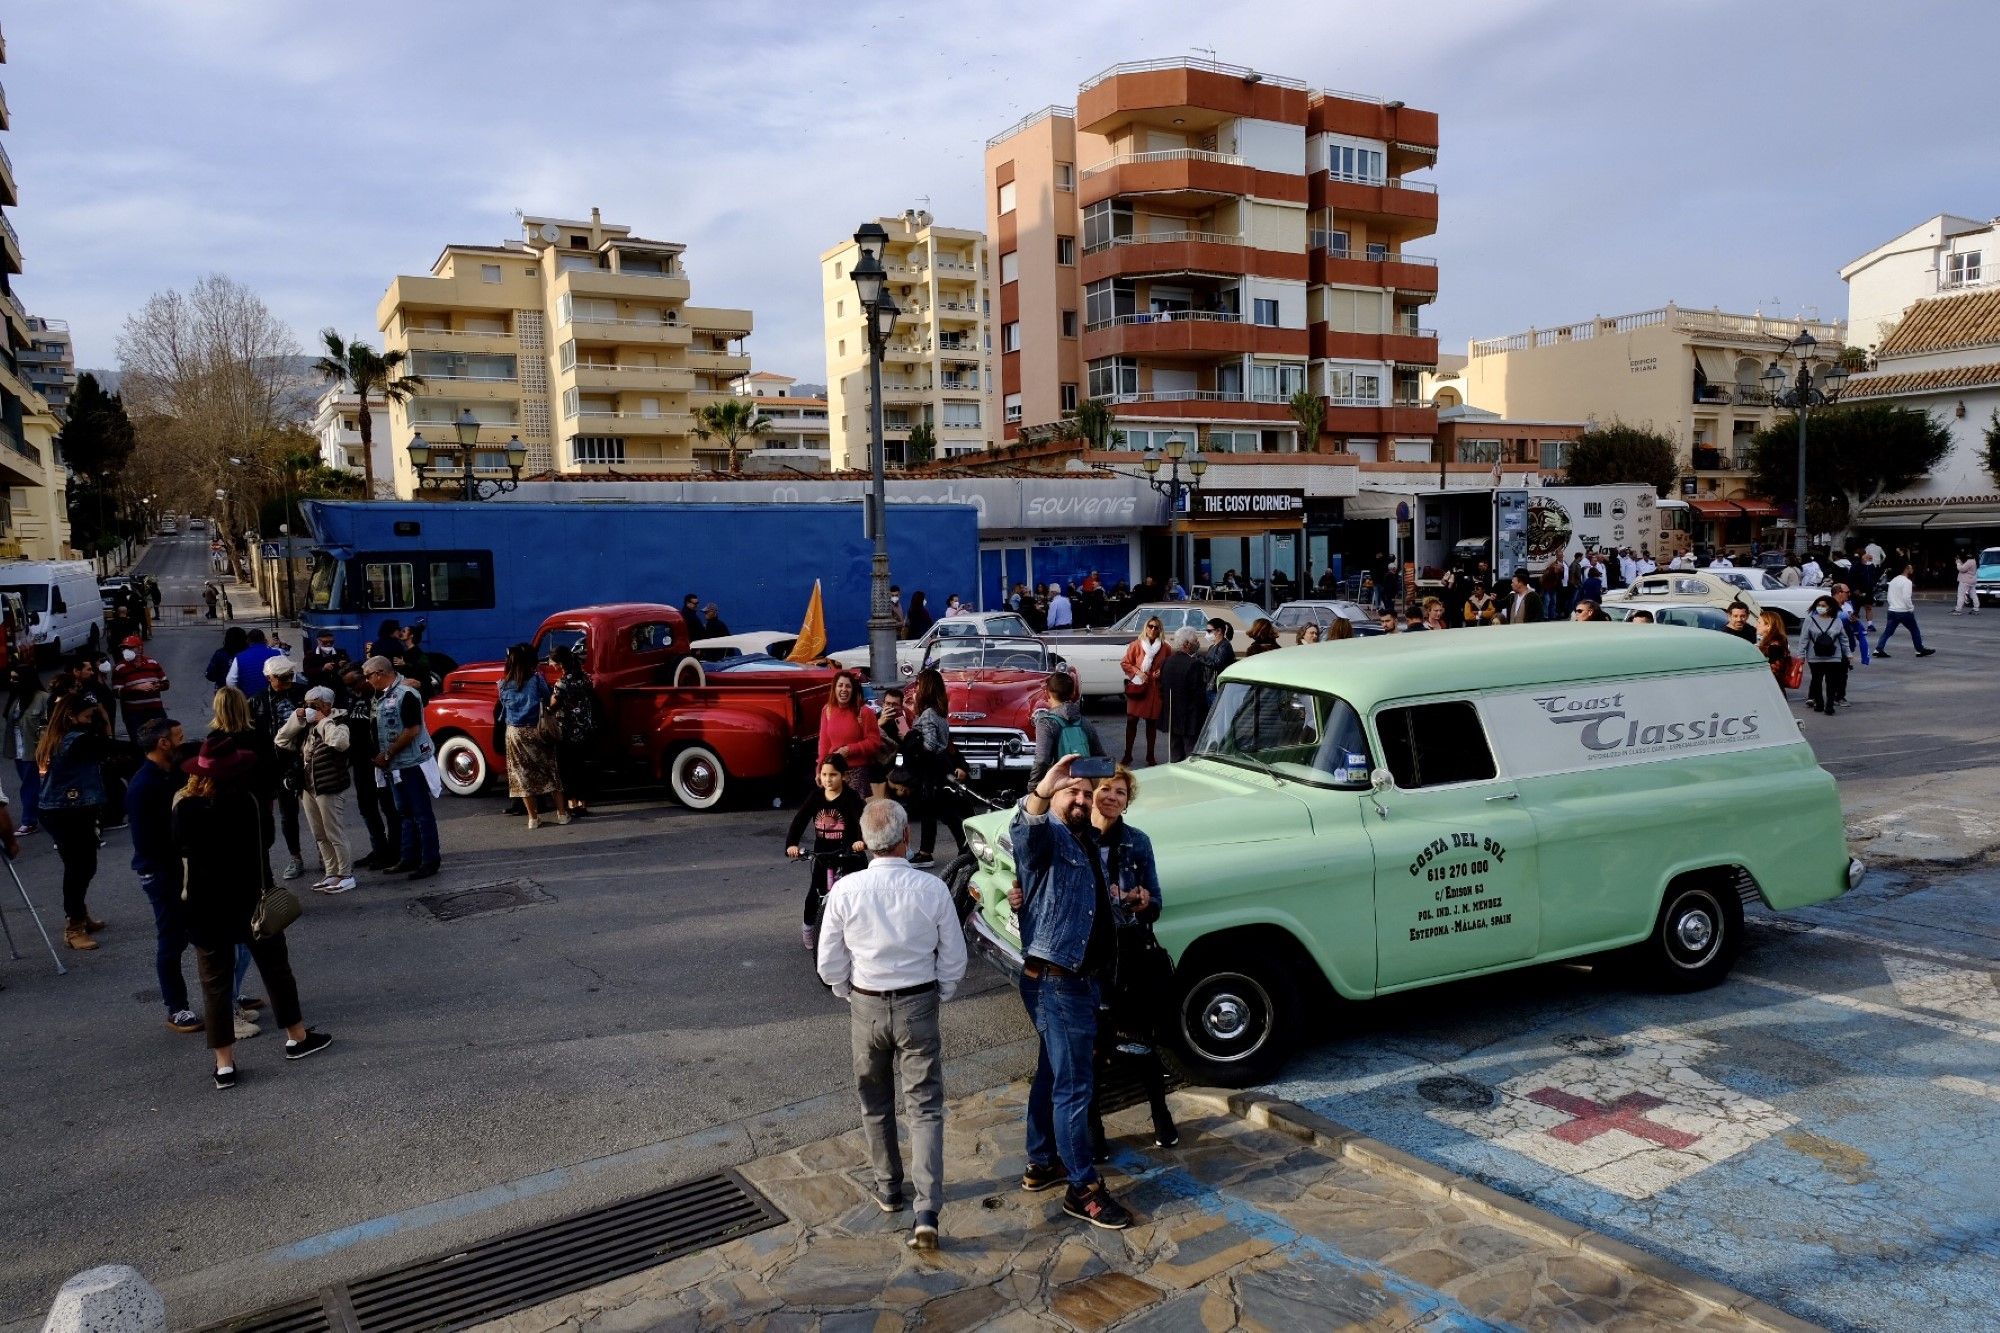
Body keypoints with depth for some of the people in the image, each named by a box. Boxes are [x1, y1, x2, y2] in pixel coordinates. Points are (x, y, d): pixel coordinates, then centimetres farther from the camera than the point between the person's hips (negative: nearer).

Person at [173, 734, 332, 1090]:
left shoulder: (184, 806, -7)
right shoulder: (246, 801, -13)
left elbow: (182, 851, 7)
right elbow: (260, 847, -5)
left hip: (204, 906, 1)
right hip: (247, 900, -1)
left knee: (214, 981, 7)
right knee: (275, 967, 15)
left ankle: (224, 1065, 9)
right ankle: (297, 1037, 26)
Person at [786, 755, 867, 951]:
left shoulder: (851, 798, -13)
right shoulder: (816, 796, -3)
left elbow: (861, 820, -29)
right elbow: (799, 821, -11)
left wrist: (861, 840, -50)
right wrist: (791, 844, -29)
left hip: (849, 855, -3)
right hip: (822, 855, 3)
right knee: (813, 898, 3)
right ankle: (808, 929, 28)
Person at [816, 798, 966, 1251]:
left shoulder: (846, 891, -13)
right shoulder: (932, 889, -14)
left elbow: (830, 965, -4)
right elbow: (953, 959, -5)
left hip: (866, 1007, 1)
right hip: (919, 1007, -1)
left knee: (875, 1105, 20)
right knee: (925, 1108, 6)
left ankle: (888, 1189, 36)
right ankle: (927, 1213, -2)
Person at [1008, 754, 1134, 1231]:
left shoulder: (1087, 840, 15)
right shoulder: (1046, 835, -14)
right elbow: (1024, 831, -40)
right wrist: (1041, 793, -58)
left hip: (1076, 977, 10)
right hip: (1055, 980, -10)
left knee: (1052, 1073, 20)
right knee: (1075, 1084, -3)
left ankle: (1042, 1163, 34)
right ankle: (1083, 1189, 6)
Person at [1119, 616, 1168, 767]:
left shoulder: (1165, 648, 2)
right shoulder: (1136, 645, -1)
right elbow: (1124, 663, 4)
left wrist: (1162, 673, -6)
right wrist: (1137, 672, -9)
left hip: (1155, 689, 1)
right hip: (1137, 688, -1)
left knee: (1152, 722, 7)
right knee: (1131, 721, 0)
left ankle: (1150, 756, 18)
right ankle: (1127, 755, 10)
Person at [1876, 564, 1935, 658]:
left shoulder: (1893, 580, 11)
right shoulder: (1907, 582, -13)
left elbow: (1889, 596, 16)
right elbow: (1906, 598, -19)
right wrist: (1911, 608, -8)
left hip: (1892, 611, 7)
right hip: (1904, 612, -6)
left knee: (1887, 631, 4)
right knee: (1915, 631, 9)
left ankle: (1878, 649, -6)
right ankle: (1920, 650, 18)